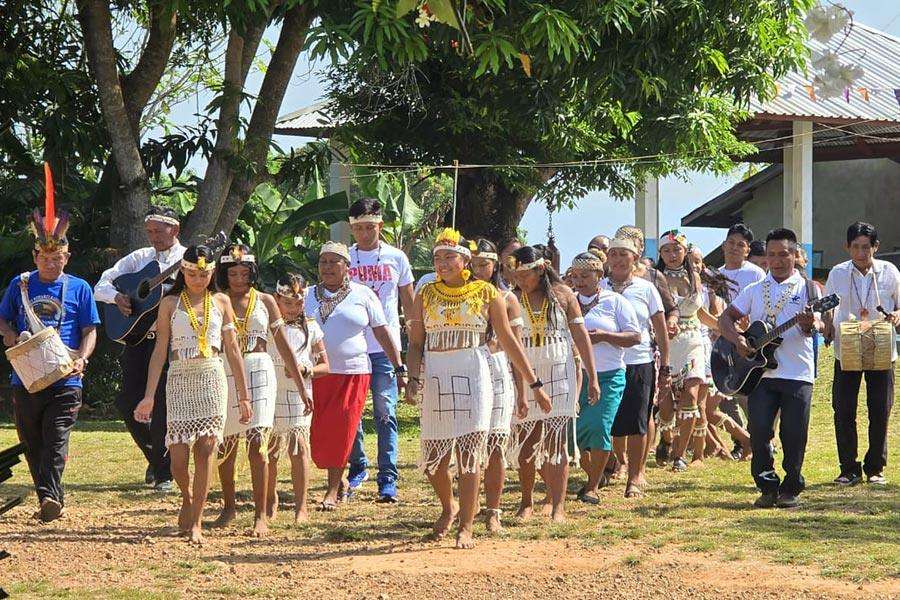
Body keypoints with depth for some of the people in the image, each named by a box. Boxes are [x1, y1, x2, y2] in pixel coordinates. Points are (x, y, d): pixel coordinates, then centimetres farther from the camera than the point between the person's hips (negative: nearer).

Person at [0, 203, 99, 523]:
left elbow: (90, 331, 4)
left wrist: (81, 358, -14)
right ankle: (51, 499, 18)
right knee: (32, 443, 8)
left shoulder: (79, 289, 4)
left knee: (56, 440, -13)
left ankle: (49, 496, -21)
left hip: (64, 378, -3)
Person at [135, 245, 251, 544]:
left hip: (212, 379, 0)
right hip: (179, 381, 0)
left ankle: (195, 523, -7)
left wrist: (243, 395, 10)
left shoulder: (220, 302, 11)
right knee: (178, 455, -6)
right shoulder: (170, 303, 8)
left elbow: (233, 350, 11)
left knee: (206, 450, -9)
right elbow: (160, 350, 5)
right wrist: (149, 396, -1)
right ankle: (188, 498, 27)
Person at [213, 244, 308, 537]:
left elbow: (283, 345, 9)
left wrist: (302, 387, 7)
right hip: (225, 376, 1)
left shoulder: (265, 302, 8)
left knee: (257, 442, -12)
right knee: (225, 445, 9)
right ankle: (229, 507, 30)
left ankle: (261, 516, -12)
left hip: (259, 373, -1)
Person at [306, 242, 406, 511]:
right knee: (317, 437, 0)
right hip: (316, 375, 2)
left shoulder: (362, 295, 4)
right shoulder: (308, 296, 10)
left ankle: (332, 492, 1)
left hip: (352, 373, -2)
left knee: (340, 433, -6)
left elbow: (383, 333, 6)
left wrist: (399, 368, 2)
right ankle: (339, 481, 22)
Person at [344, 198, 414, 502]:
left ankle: (388, 479, -4)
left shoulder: (396, 258, 4)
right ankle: (357, 467, 24)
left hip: (386, 349, -1)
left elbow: (409, 304, 11)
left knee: (385, 414, -5)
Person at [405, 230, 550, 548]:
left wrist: (534, 384, 3)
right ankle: (449, 507, 34)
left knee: (469, 455, -6)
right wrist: (413, 378, -8)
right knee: (434, 457, 5)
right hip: (436, 379, 3)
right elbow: (416, 342, 9)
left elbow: (508, 341, 3)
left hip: (474, 378, -3)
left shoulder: (486, 293, 2)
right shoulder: (426, 295, 9)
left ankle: (466, 528, -1)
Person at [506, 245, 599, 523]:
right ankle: (527, 502, 23)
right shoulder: (513, 299, 2)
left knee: (555, 442, -6)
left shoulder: (562, 294, 2)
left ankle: (558, 507, -6)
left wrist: (592, 378, 3)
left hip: (558, 375, -1)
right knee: (526, 444, 6)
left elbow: (581, 336, 5)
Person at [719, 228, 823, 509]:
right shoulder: (755, 290, 14)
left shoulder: (807, 289, 5)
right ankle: (768, 487, 5)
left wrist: (810, 325, -32)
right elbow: (725, 318, 11)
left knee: (794, 437, -2)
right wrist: (738, 340, -9)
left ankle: (791, 489, 12)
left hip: (798, 374, -2)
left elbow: (819, 326, -8)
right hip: (761, 373, 2)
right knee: (759, 430, -7)